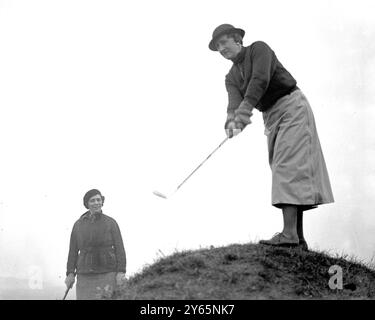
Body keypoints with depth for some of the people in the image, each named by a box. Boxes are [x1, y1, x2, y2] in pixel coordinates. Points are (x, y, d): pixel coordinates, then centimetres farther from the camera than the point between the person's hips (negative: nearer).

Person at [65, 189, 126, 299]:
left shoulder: (111, 223, 3)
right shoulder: (78, 224, 10)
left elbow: (119, 248, 0)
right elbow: (73, 251, 10)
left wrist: (121, 272, -11)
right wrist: (70, 273, -1)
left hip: (107, 274, -2)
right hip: (85, 276, 2)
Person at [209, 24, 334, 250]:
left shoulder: (259, 49, -4)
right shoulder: (232, 77, 13)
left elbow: (261, 80, -21)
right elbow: (234, 100, -6)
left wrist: (244, 110, -35)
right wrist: (232, 120, -30)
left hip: (292, 105, -7)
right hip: (271, 117, 8)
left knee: (288, 165, -20)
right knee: (283, 168, 0)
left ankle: (289, 233, -30)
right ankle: (299, 239, -3)